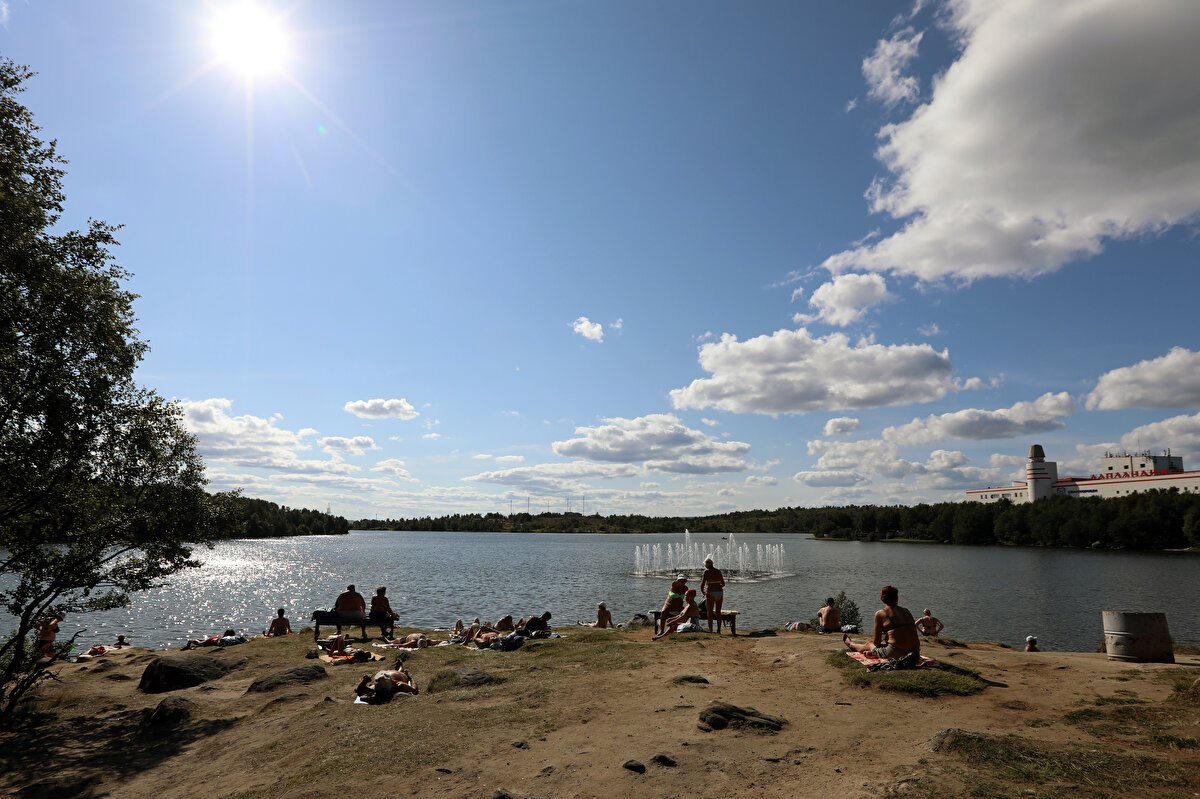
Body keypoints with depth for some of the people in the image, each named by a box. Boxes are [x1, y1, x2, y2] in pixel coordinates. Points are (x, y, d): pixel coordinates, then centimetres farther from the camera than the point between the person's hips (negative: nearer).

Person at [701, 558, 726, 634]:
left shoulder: (706, 572, -7)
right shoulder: (718, 571, 7)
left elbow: (702, 585, -11)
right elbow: (723, 584, 12)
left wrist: (703, 593, 8)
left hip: (710, 593, -4)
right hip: (720, 593, 4)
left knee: (710, 612, 6)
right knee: (718, 612, 13)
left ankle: (710, 630, 4)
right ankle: (718, 630, 12)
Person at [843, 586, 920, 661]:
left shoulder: (879, 614, -5)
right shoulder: (906, 611, 9)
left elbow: (877, 642, -1)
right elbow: (915, 635, 12)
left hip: (895, 654, -4)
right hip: (912, 653, 4)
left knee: (869, 645, 27)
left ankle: (850, 644, 55)